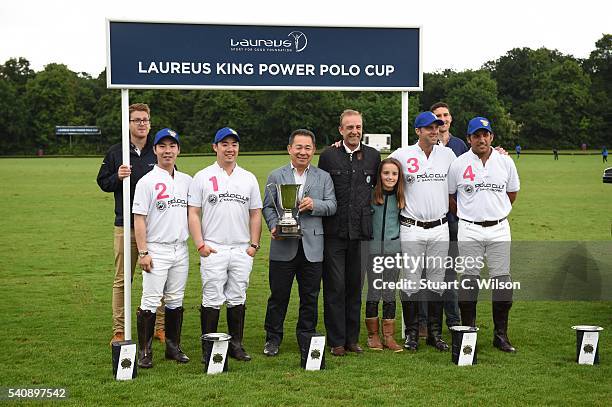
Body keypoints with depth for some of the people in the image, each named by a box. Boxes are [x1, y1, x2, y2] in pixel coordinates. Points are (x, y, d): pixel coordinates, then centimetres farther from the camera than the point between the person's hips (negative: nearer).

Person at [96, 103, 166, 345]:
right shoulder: (116, 152, 6)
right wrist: (117, 177, -11)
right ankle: (119, 331, 9)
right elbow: (102, 182, 8)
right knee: (122, 280, 3)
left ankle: (159, 326, 16)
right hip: (125, 225, 0)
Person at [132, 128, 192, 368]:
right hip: (156, 250, -5)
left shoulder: (186, 181, 11)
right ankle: (144, 351, 2)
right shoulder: (147, 181, -6)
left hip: (181, 249, 5)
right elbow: (139, 219, -8)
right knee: (150, 301, -6)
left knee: (176, 300, 11)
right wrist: (143, 253, -14)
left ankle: (173, 346, 21)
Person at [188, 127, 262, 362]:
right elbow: (193, 213, 0)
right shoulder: (202, 177, 2)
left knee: (237, 299, 7)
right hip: (213, 250, -3)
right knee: (212, 299, -3)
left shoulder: (249, 178, 12)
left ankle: (236, 345, 16)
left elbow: (255, 213, 14)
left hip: (242, 250, 3)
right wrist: (200, 244, -9)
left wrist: (254, 244, 5)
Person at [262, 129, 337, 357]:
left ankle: (307, 337, 21)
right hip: (283, 247, -1)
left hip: (312, 247, 1)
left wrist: (314, 205, -15)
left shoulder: (323, 177, 10)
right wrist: (273, 226, -11)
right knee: (278, 295, 4)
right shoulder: (276, 176, 8)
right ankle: (273, 338, 16)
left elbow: (332, 206, 3)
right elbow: (268, 207, 6)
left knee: (310, 297, 8)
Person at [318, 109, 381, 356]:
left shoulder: (373, 156, 9)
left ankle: (352, 338, 18)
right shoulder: (328, 156, 2)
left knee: (355, 287, 9)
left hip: (361, 231, 2)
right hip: (334, 232, -2)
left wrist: (370, 216, 12)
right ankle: (336, 341, 6)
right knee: (335, 287, -1)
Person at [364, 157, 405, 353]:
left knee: (390, 293, 5)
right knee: (374, 292, 1)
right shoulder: (370, 194, -4)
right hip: (373, 247, -2)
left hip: (393, 247, 2)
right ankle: (373, 335, 13)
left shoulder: (400, 197, 5)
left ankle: (389, 335, 12)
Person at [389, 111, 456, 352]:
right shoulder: (401, 155, -2)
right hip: (411, 229, -2)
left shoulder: (447, 154, 7)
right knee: (411, 281, 1)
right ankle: (411, 333, 10)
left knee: (437, 282, 7)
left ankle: (435, 333, 15)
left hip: (440, 228, 3)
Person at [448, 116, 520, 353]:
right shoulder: (458, 165, -1)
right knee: (469, 279, 1)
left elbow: (512, 193, 18)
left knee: (502, 280, 0)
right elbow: (449, 196, 11)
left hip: (499, 229, 2)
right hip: (469, 230, -1)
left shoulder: (505, 162, 4)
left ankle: (501, 335, 9)